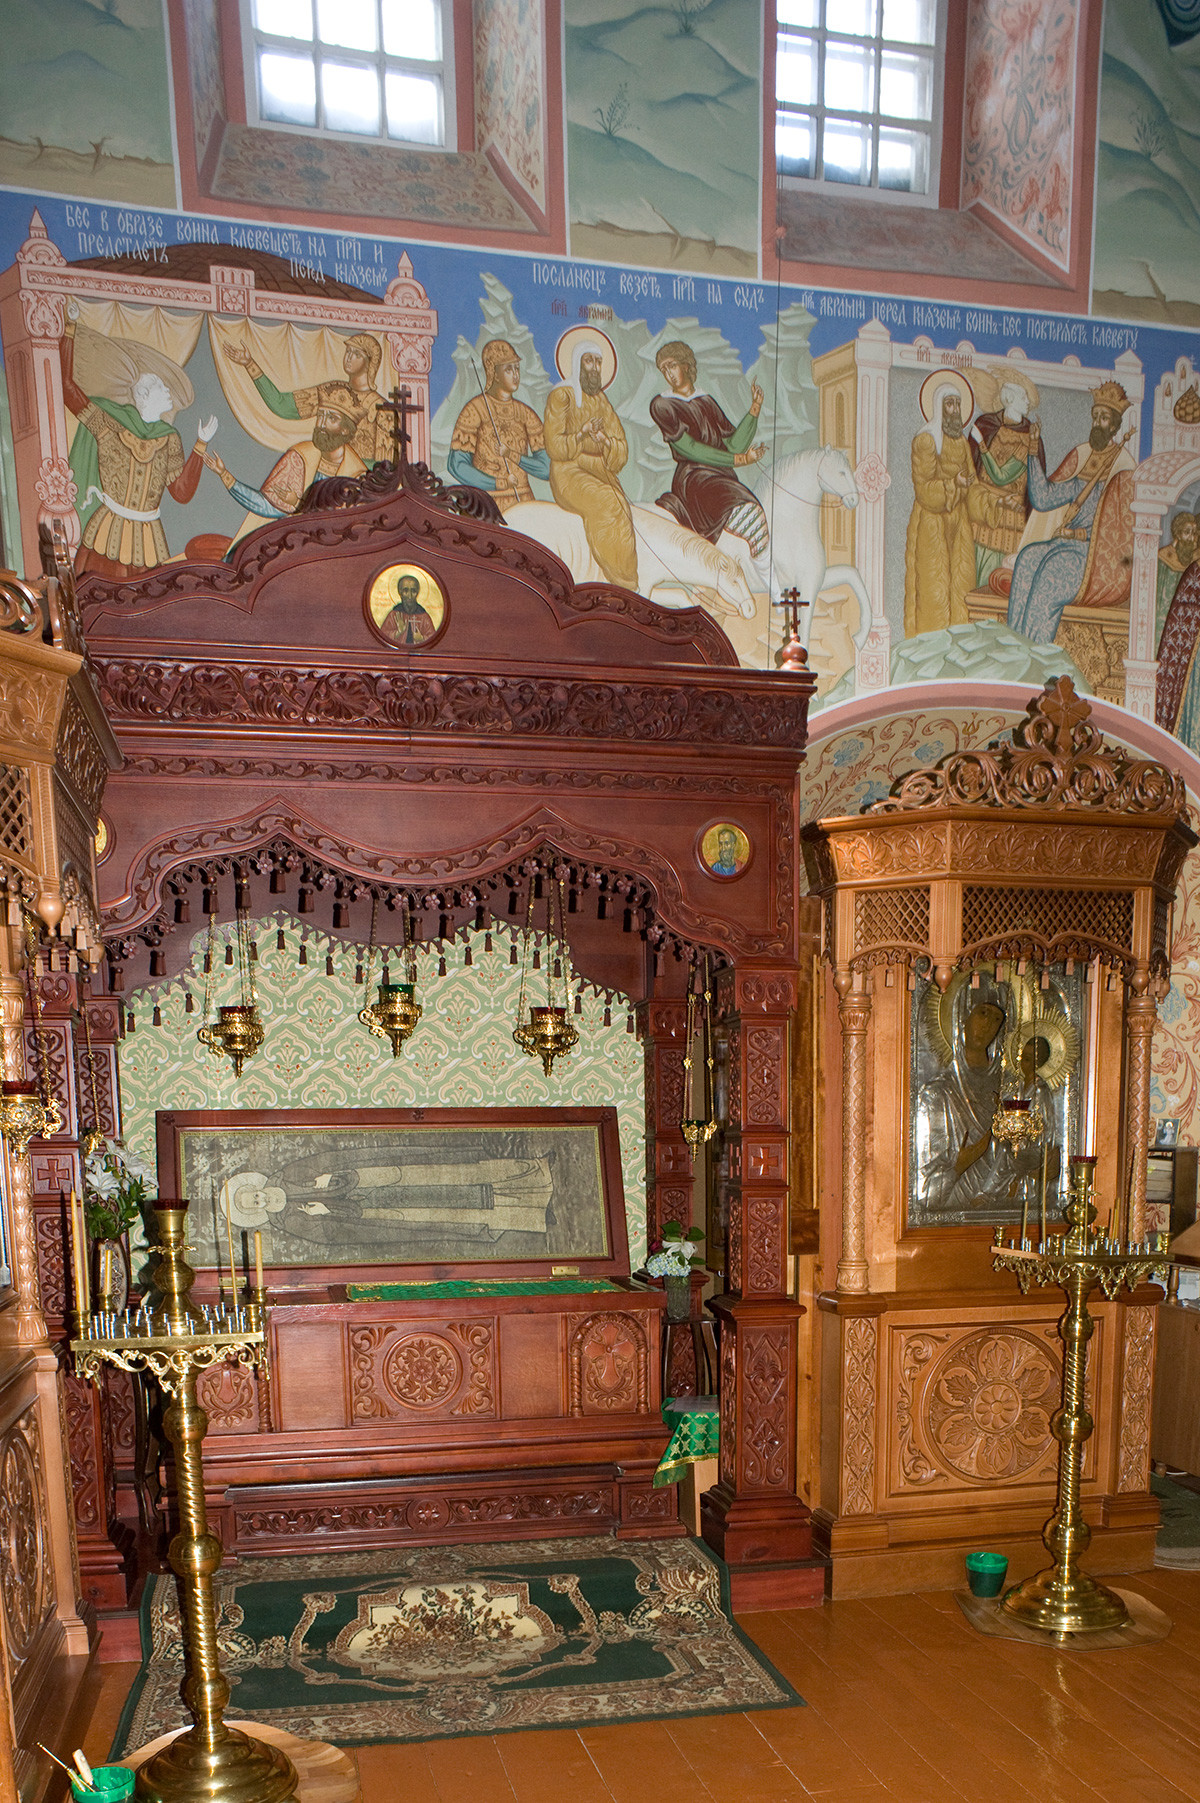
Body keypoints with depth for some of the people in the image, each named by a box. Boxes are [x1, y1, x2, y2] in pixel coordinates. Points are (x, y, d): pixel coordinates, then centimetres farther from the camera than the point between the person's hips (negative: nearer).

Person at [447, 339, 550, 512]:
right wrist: (501, 483, -9)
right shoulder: (475, 410, -1)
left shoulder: (526, 414, 13)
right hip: (487, 503, -4)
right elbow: (457, 465, -7)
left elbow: (548, 469, 7)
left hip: (523, 503, 4)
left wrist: (513, 456, -8)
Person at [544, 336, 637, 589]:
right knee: (605, 502, -32)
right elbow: (554, 448, -6)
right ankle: (626, 583, -29)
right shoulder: (561, 397, 1)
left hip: (601, 473, 5)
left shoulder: (602, 401, 17)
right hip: (568, 473, -4)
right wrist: (582, 433, -18)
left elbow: (621, 452, 11)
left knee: (620, 504, -28)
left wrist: (603, 440, -10)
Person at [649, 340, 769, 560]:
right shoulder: (661, 405, 7)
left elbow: (734, 444, 11)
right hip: (692, 480, -7)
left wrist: (755, 409, 1)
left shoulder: (707, 402, 22)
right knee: (741, 511, -34)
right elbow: (689, 450, -5)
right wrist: (738, 460, -9)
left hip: (724, 479, 7)